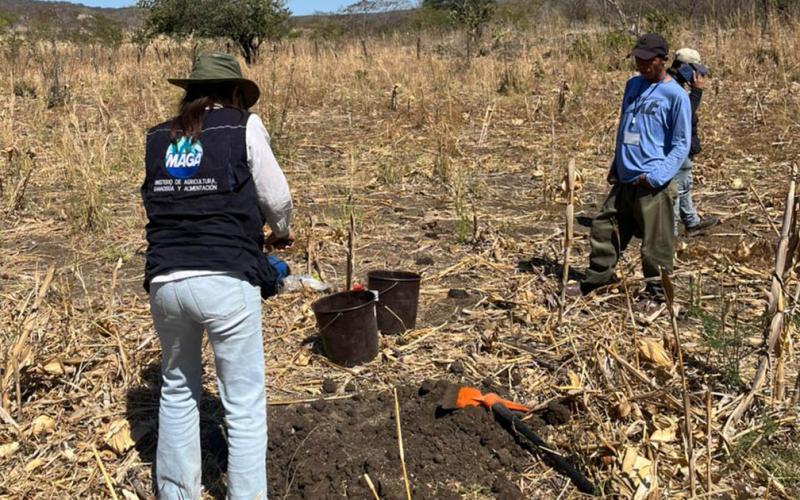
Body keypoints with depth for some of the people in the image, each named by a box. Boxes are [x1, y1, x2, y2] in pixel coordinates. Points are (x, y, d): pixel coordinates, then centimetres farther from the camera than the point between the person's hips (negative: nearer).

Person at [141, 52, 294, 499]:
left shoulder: (158, 138, 15)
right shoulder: (244, 126, 3)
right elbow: (277, 197, 4)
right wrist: (282, 231, 26)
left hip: (165, 281, 5)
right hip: (226, 281, -5)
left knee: (178, 389, 23)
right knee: (245, 404, 5)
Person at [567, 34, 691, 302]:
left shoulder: (676, 95, -7)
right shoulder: (633, 85, 13)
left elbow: (681, 144, -8)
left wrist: (656, 175, -18)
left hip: (653, 185, -7)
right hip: (624, 180, 7)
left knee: (655, 242, 1)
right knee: (604, 228, 12)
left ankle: (657, 291, 16)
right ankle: (596, 278, 26)